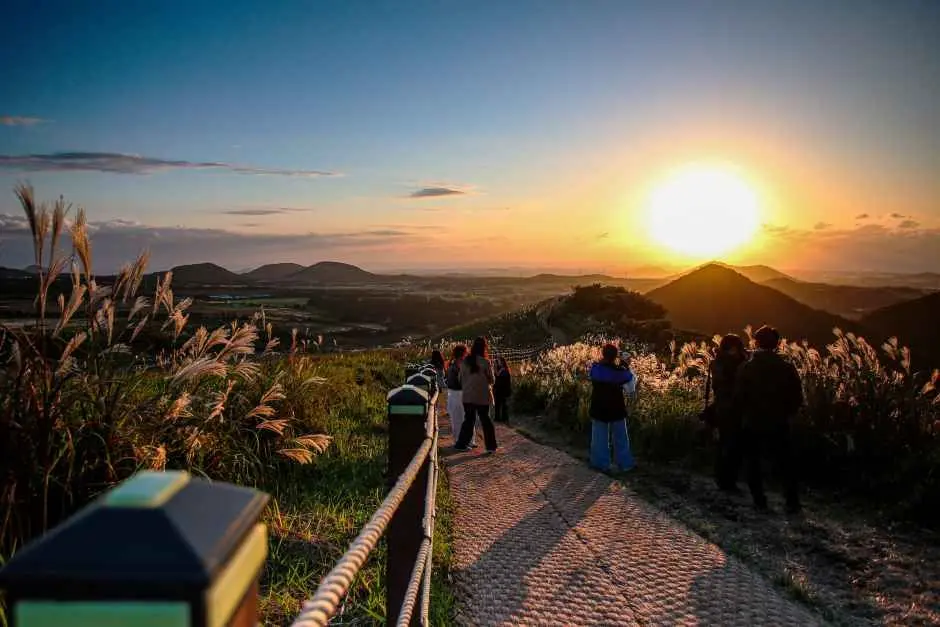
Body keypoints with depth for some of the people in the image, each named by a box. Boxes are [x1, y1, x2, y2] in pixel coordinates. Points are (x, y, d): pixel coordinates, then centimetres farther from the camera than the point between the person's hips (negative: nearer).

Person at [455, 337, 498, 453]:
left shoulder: (464, 362, -2)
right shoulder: (485, 362, -13)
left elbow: (461, 379, 6)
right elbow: (492, 380, -5)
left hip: (468, 396, 3)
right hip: (483, 396, -3)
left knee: (469, 420, 14)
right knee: (486, 420, 9)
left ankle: (462, 444, 12)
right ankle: (491, 446, 12)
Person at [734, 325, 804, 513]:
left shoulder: (746, 368, -9)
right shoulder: (787, 368, -6)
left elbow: (738, 397, -7)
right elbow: (797, 399, -2)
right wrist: (785, 413, 13)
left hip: (752, 423, -1)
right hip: (779, 424, 1)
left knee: (753, 463, 12)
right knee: (785, 464, 12)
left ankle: (759, 501, 12)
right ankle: (792, 502, 10)